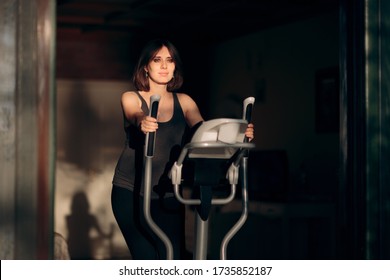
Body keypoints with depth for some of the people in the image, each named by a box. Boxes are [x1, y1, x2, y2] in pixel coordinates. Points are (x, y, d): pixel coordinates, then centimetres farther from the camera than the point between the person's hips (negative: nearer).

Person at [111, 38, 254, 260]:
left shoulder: (184, 102, 9)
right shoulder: (132, 98, 2)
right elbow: (135, 116, -21)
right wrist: (142, 123, -46)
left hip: (168, 194, 3)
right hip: (131, 192, -3)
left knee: (176, 261, -7)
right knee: (147, 260, -11)